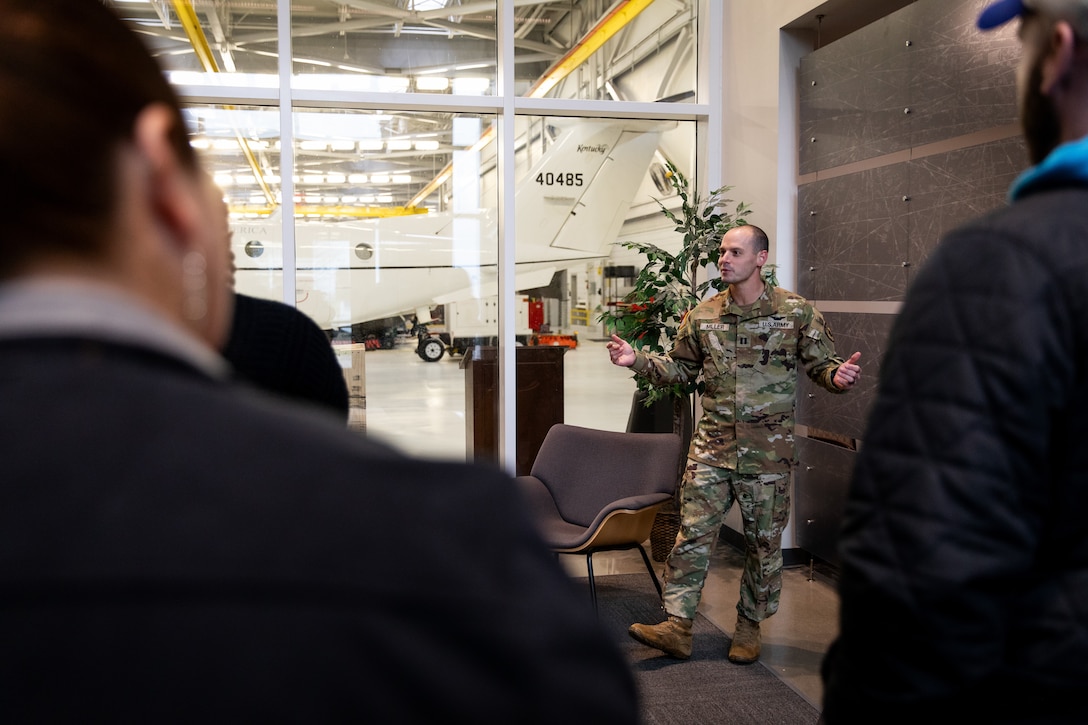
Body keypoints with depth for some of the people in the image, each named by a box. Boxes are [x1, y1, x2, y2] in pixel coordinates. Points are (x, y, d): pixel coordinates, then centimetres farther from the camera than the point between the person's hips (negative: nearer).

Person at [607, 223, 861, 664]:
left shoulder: (797, 312, -3)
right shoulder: (703, 316, 5)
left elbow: (822, 364, 1)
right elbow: (679, 367, 14)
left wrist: (838, 375, -21)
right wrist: (637, 361, 0)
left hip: (768, 448, -2)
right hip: (713, 443, 2)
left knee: (764, 540, 9)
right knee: (693, 532, -1)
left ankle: (749, 627, 26)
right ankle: (677, 627, 6)